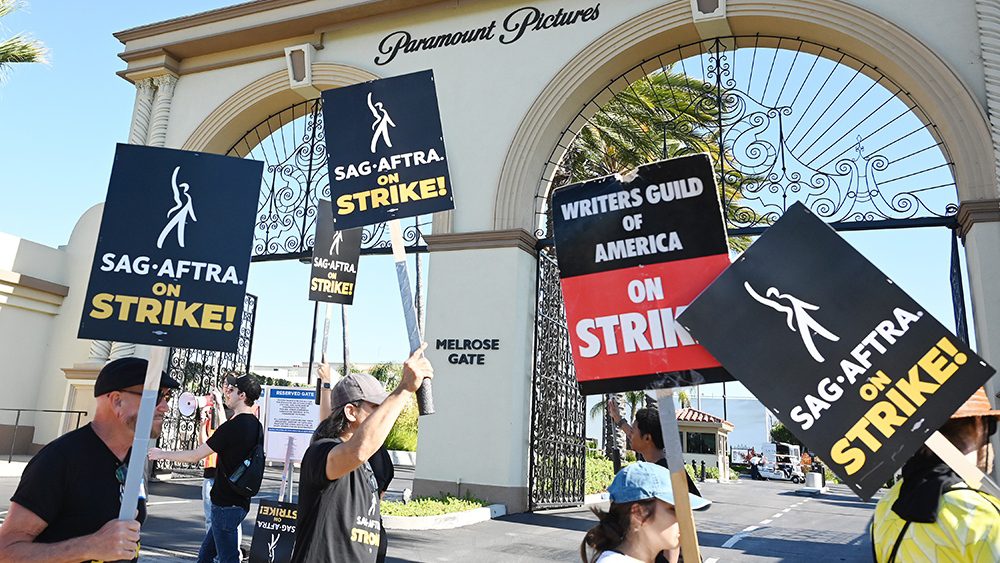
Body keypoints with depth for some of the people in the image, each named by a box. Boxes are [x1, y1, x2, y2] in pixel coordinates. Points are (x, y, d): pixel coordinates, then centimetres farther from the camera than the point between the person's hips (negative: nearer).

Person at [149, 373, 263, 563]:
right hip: (240, 501, 9)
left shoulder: (233, 426, -21)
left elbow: (194, 456, -14)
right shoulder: (256, 425, 5)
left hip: (226, 503, -9)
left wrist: (162, 454, 0)